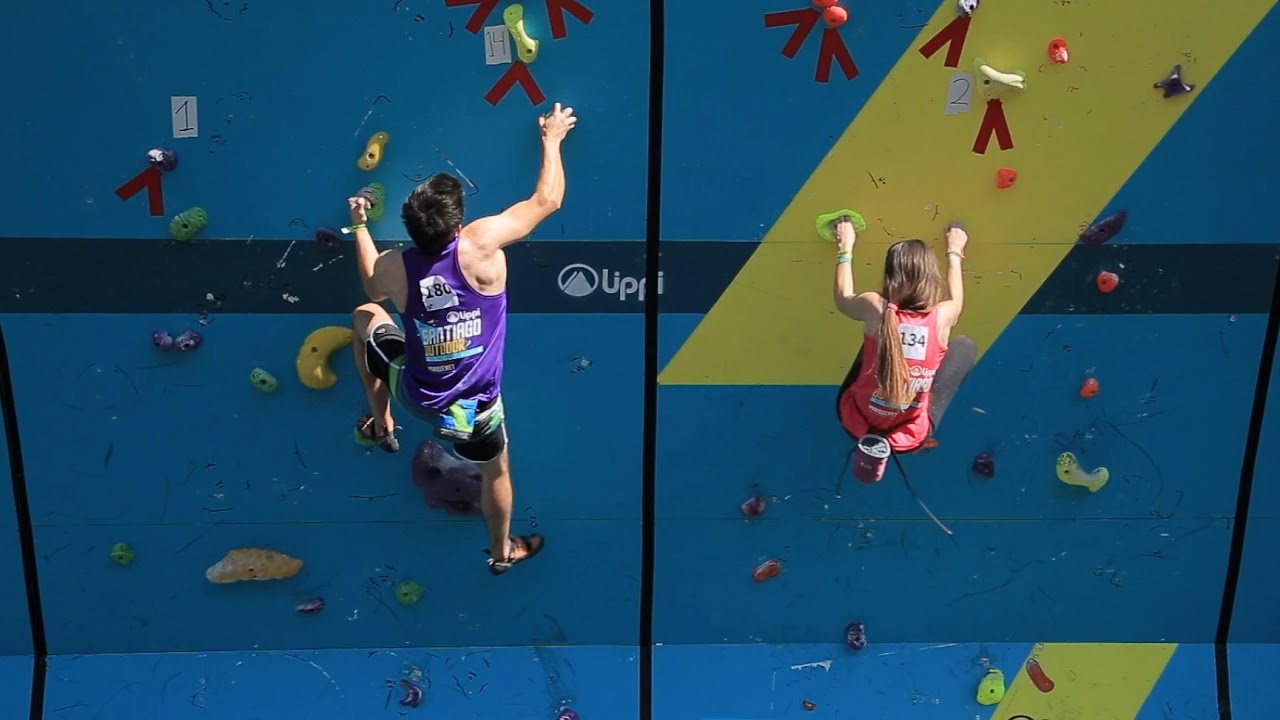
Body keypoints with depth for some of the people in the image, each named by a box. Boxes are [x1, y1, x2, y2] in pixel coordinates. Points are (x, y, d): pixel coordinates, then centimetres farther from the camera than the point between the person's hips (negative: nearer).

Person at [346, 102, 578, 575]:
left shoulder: (394, 267, -18)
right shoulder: (481, 245, -27)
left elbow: (373, 291, 9)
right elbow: (547, 200, -15)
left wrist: (359, 225, 20)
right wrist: (552, 139, 1)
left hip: (413, 393, 2)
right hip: (473, 404, -2)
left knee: (364, 318, 27)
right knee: (495, 468, 28)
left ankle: (380, 425, 38)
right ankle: (503, 551, 50)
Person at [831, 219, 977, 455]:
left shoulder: (874, 308, -17)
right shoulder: (942, 316, -16)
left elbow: (843, 299, 9)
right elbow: (956, 301, 12)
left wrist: (845, 249, 21)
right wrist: (954, 252, 27)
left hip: (857, 422, 1)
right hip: (911, 435, -1)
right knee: (964, 346, 13)